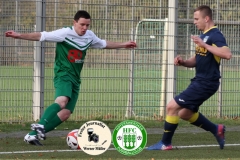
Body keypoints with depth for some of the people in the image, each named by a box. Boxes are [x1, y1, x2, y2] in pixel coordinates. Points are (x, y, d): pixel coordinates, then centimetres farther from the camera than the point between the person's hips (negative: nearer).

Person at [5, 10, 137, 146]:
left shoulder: (90, 36, 10)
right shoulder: (65, 33, -11)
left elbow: (103, 44, 30)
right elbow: (41, 36, -14)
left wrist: (123, 45, 36)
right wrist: (19, 36, -23)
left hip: (75, 79, 7)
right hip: (63, 75, -7)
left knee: (66, 113, -6)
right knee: (62, 101, -36)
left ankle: (33, 135, -3)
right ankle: (40, 126, -39)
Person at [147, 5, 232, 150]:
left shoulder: (215, 36, -16)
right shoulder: (204, 35, 14)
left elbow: (227, 54, -32)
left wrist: (205, 45, -32)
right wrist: (183, 62, 1)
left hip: (206, 83, -10)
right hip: (200, 81, 10)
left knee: (172, 106, -10)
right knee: (185, 113, 20)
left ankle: (165, 143, 3)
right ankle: (217, 130, 28)